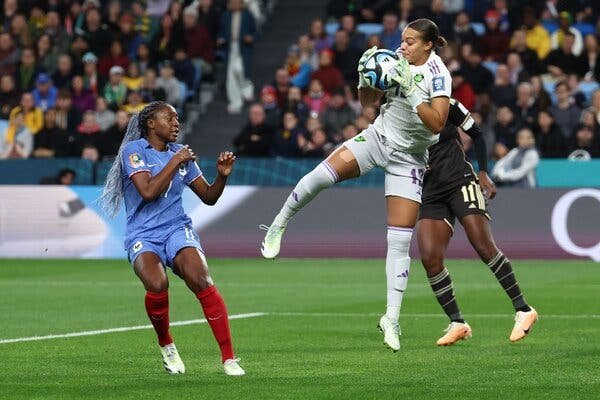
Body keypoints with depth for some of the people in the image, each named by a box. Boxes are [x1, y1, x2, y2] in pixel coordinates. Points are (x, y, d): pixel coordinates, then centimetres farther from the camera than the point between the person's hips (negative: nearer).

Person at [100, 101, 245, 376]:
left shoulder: (181, 153, 13)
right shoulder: (133, 150, -1)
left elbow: (208, 197, 17)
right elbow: (148, 192, -15)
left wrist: (222, 175, -1)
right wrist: (175, 162, -10)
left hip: (177, 230, 3)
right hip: (143, 236, -3)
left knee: (200, 280, -27)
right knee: (157, 285, -32)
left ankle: (229, 358, -24)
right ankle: (166, 345, -2)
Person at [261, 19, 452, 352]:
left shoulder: (438, 74, -15)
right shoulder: (398, 61, 0)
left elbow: (437, 124, -23)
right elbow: (367, 100, 9)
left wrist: (411, 91, -31)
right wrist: (365, 76, -12)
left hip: (408, 158, -3)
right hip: (378, 136, 3)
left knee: (399, 243, -5)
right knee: (325, 172, -26)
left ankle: (391, 319, 3)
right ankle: (279, 225, -6)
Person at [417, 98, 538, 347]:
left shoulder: (446, 107, -2)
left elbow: (476, 134, 6)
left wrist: (483, 173, -2)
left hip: (460, 181, -4)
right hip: (431, 193, 4)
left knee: (483, 246, -16)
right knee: (430, 259, -12)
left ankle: (523, 310, -9)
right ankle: (457, 323, -4)